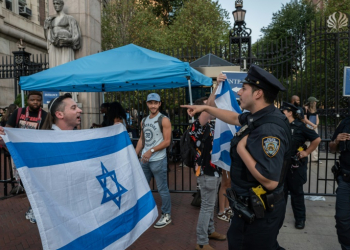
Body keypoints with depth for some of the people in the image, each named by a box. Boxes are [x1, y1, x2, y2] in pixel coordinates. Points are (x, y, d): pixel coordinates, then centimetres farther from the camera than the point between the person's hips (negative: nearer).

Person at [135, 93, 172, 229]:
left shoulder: (164, 120, -8)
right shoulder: (144, 121, 11)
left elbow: (167, 141, -14)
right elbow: (141, 139, 16)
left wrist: (151, 150, -20)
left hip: (158, 160, -7)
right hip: (144, 160, 7)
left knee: (162, 189, 4)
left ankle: (166, 215, 20)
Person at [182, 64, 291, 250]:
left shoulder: (270, 129, -31)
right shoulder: (259, 117, 0)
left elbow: (270, 181, -36)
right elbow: (235, 118, 21)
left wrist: (241, 149, -27)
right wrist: (205, 108, 22)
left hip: (259, 212, -9)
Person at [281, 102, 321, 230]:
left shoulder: (300, 126, -9)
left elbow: (317, 139, -7)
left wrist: (306, 152, -7)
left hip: (295, 165, -3)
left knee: (296, 192, 9)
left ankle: (300, 218, 24)